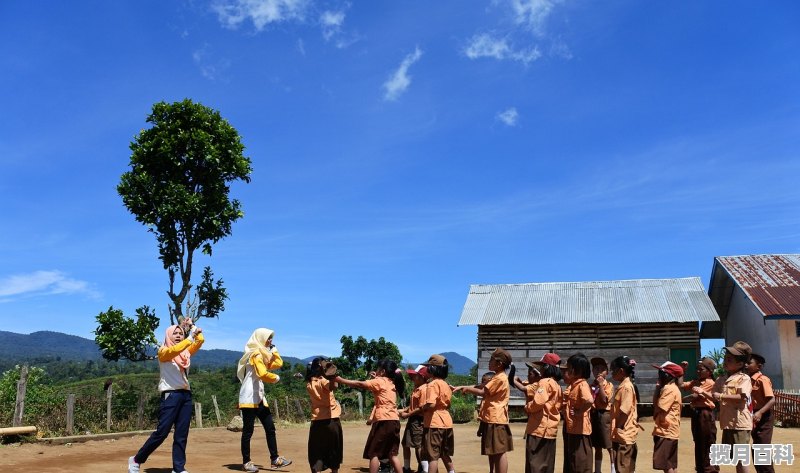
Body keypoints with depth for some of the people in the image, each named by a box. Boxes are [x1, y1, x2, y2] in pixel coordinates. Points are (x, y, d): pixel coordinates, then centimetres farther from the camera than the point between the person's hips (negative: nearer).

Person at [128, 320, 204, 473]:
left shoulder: (186, 352, 15)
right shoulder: (163, 351, 0)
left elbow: (200, 340, 4)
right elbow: (174, 350, -22)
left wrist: (192, 326, -4)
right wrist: (191, 337, -28)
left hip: (186, 395, 5)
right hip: (170, 395, -5)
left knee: (182, 434, 4)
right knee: (162, 432, -7)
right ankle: (136, 460, 10)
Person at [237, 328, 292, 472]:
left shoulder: (263, 354, 17)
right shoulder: (256, 354, -13)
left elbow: (278, 363, 19)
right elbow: (263, 374, -26)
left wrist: (273, 349, 12)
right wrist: (276, 378, -8)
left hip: (259, 397, 10)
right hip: (249, 398, -10)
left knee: (270, 427, 7)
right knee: (248, 430, -2)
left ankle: (275, 459, 11)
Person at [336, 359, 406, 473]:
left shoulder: (379, 381, -4)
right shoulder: (391, 383, 16)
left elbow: (359, 384, -9)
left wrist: (340, 380, -5)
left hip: (384, 421, -7)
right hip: (394, 421, 7)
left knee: (373, 453, 1)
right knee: (392, 454, 11)